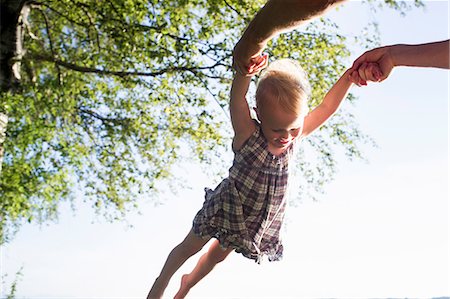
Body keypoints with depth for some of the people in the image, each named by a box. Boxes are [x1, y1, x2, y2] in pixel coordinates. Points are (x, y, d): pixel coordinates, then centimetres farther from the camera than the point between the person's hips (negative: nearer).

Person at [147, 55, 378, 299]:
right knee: (189, 247, 20)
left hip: (257, 219, 5)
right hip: (228, 205, -4)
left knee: (218, 255, 26)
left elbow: (326, 109, -14)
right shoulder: (247, 135, -30)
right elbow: (237, 99, -46)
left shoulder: (294, 137, -16)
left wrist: (349, 77, -25)